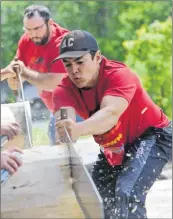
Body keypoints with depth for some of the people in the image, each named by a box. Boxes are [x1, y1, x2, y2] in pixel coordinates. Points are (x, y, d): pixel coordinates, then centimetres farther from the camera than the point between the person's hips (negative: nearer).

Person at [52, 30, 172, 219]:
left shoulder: (119, 75, -31)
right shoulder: (65, 90, -16)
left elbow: (111, 114, -50)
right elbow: (62, 121, -36)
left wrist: (78, 129, -71)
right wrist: (60, 131, -63)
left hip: (153, 137, -7)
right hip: (114, 147, 7)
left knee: (127, 194, -27)